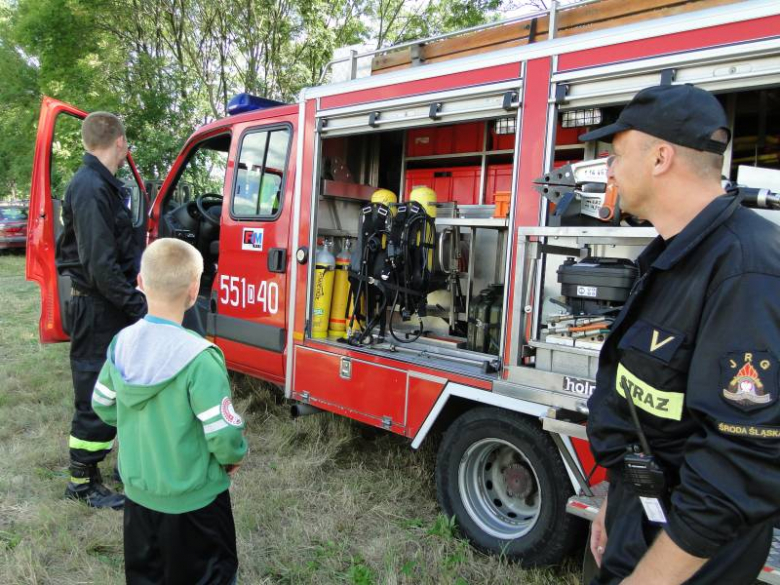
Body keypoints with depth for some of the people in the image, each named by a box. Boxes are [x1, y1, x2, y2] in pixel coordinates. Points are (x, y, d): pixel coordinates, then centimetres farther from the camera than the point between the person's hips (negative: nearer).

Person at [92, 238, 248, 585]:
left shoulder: (122, 342, -9)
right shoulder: (199, 358, -29)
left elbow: (103, 406, 5)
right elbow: (223, 435, -25)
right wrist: (234, 457, -4)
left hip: (138, 489, 6)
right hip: (192, 499, -6)